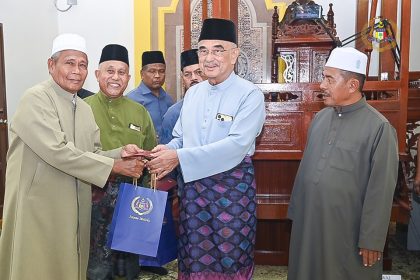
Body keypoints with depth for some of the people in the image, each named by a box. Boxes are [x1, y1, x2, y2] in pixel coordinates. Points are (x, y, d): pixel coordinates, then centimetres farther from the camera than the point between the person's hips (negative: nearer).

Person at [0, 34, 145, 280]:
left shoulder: (85, 108, 12)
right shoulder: (36, 99, -13)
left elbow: (93, 154, 9)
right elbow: (58, 151, -23)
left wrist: (120, 153, -10)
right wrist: (115, 165, -21)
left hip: (75, 210, 7)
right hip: (38, 209, -7)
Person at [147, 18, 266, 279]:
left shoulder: (250, 94, -11)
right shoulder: (192, 93, 8)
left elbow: (236, 145, -22)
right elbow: (179, 138, 12)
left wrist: (179, 157, -25)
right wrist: (167, 152, -12)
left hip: (233, 185, -5)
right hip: (194, 186, 5)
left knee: (230, 258, 9)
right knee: (193, 257, 15)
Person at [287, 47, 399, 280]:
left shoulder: (379, 127, -15)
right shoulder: (320, 118, 4)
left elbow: (381, 190, -14)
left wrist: (372, 240, -12)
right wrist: (294, 211, 13)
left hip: (348, 230, -5)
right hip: (309, 222, 6)